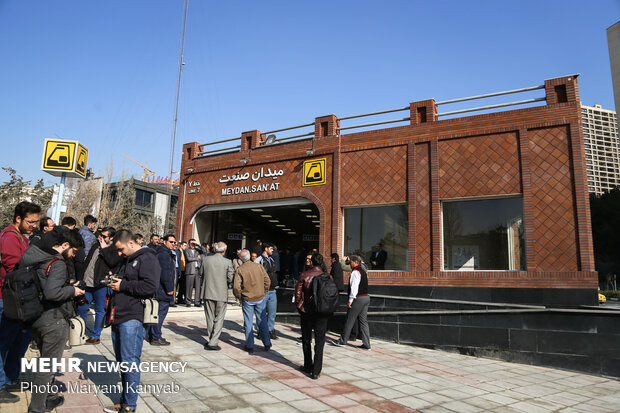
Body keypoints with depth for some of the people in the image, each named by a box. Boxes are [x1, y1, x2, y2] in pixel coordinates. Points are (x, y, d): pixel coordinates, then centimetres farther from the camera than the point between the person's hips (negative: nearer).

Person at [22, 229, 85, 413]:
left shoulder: (39, 257, 6)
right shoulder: (57, 264, -21)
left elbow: (44, 284, 12)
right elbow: (52, 292, -32)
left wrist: (67, 283, 10)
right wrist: (72, 290, -17)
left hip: (36, 319, 9)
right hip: (54, 322, -9)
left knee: (45, 362, 24)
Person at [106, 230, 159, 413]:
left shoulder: (147, 258, -9)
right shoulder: (127, 260, 21)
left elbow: (150, 287, -21)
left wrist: (122, 285, -13)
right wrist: (114, 283, 11)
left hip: (132, 318, -9)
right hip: (118, 318, 9)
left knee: (130, 362, -5)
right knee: (122, 361, 14)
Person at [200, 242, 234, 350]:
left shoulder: (206, 259, -1)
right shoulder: (227, 262, -10)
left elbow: (201, 274, 8)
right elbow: (230, 279, -7)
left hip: (207, 292, 3)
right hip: (221, 293, -3)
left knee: (210, 318, 15)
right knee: (219, 318, 6)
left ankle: (212, 339, 25)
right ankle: (213, 342, 0)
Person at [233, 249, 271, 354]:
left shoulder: (240, 270, -10)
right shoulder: (259, 266, -3)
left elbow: (236, 287, -15)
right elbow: (267, 281, 0)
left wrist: (239, 297, 2)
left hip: (247, 300, -2)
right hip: (260, 298, 2)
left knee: (248, 323, 9)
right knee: (262, 322, 13)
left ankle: (250, 346, 13)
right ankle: (267, 344, 21)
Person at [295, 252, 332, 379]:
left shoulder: (304, 275, -8)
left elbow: (298, 293, -4)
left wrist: (299, 307, 10)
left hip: (306, 312, 0)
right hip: (322, 313, 0)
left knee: (306, 340, 16)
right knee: (319, 341, 5)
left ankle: (308, 366, 28)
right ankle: (316, 371, 3)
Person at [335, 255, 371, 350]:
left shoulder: (355, 272, -12)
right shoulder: (363, 271, 17)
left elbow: (354, 287, -19)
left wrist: (350, 300, -17)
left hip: (359, 299, -9)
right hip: (366, 297, 9)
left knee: (350, 320, 1)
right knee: (363, 320, 10)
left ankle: (343, 341, 11)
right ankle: (366, 344, 9)